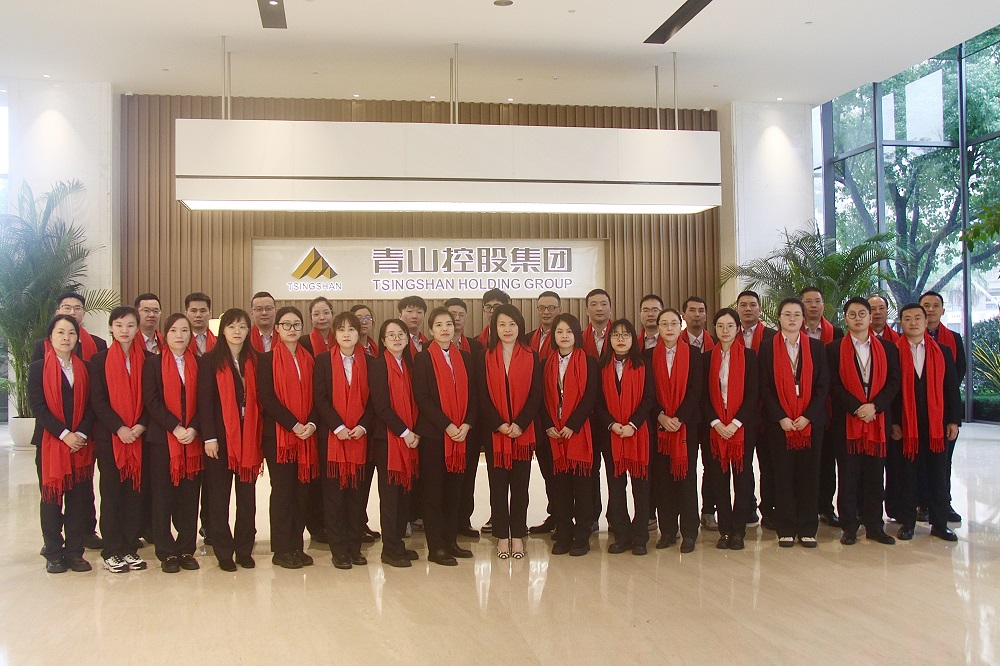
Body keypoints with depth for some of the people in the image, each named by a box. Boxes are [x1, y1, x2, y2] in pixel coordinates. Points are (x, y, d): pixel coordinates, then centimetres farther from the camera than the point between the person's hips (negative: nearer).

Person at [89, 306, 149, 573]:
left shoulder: (148, 360, 7)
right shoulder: (100, 360, 4)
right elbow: (97, 400, -3)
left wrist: (140, 426, -12)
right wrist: (119, 428, -14)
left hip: (139, 436, 1)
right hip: (109, 437, -1)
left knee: (136, 490, 3)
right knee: (111, 491, 2)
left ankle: (131, 547, 12)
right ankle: (112, 551, 9)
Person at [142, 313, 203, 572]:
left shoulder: (198, 364, 10)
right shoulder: (153, 363, 4)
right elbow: (151, 400, -5)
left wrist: (193, 429, -10)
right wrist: (175, 427, -14)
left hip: (193, 440, 2)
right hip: (162, 438, -2)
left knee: (189, 496, 4)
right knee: (163, 496, 1)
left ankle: (186, 550, 13)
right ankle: (167, 553, 9)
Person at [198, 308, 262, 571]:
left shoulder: (254, 361, 8)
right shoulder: (211, 360, 0)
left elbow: (259, 399, 7)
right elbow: (205, 400, -5)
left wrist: (259, 435, 0)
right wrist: (209, 437, -11)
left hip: (248, 436, 3)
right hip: (221, 436, -3)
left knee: (247, 495, 7)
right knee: (219, 495, 4)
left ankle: (244, 549, 17)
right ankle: (223, 552, 13)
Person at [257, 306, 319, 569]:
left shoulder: (309, 359, 13)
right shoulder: (268, 359, 0)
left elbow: (316, 396, 9)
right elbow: (267, 397, -9)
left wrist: (311, 424, -8)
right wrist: (294, 425, -14)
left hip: (306, 435, 4)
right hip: (278, 434, -4)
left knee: (301, 490, 5)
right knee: (282, 490, -2)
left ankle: (297, 546, 14)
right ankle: (281, 550, 7)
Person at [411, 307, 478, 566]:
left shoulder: (465, 358, 12)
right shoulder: (423, 359, -1)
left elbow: (472, 395, 9)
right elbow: (422, 398, -9)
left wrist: (467, 424, -6)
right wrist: (446, 425, -15)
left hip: (461, 434, 4)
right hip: (433, 434, -4)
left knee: (454, 489, 8)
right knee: (433, 491, 0)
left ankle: (451, 541, 17)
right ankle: (436, 547, 5)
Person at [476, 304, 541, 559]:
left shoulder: (531, 358, 5)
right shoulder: (484, 358, 4)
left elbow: (535, 395, -1)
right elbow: (483, 397, -1)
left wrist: (520, 424, -12)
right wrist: (500, 425, -12)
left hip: (523, 432, 0)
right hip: (494, 432, 0)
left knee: (520, 486, 5)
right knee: (498, 486, 4)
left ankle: (518, 536, 13)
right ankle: (502, 537, 12)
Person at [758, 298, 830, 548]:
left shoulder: (816, 347, 7)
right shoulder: (768, 348, 3)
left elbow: (823, 385, 2)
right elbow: (765, 387, -1)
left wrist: (807, 416, -9)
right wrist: (781, 418, -10)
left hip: (811, 422, 1)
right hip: (779, 422, -1)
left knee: (809, 475, 4)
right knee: (783, 475, 2)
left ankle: (807, 530, 12)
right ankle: (786, 530, 9)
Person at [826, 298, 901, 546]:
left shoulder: (888, 348, 9)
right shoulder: (834, 348, 3)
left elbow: (894, 382, 2)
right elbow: (833, 385, -4)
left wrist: (874, 406, -13)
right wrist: (857, 408, -14)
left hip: (879, 420, 2)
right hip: (846, 421, -2)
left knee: (875, 476, 7)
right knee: (848, 476, 2)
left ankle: (874, 526, 16)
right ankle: (849, 527, 10)